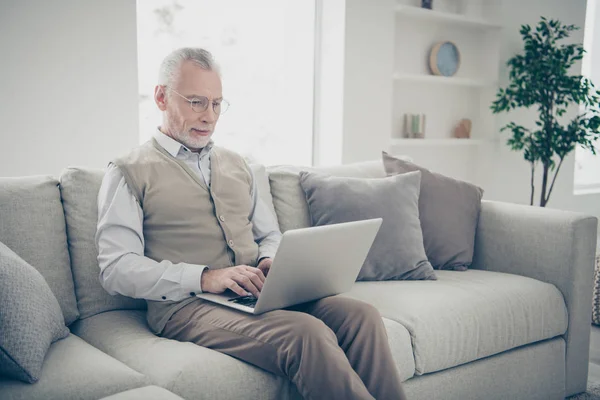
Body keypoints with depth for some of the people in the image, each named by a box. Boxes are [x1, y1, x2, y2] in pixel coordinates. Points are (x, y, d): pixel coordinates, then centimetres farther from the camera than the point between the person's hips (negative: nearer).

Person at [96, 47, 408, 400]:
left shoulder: (236, 165, 23)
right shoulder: (129, 173, 5)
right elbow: (116, 268, -6)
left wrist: (269, 261, 2)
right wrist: (204, 277, -18)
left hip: (259, 293, 6)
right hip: (186, 304, -5)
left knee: (361, 316, -22)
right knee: (307, 333, -32)